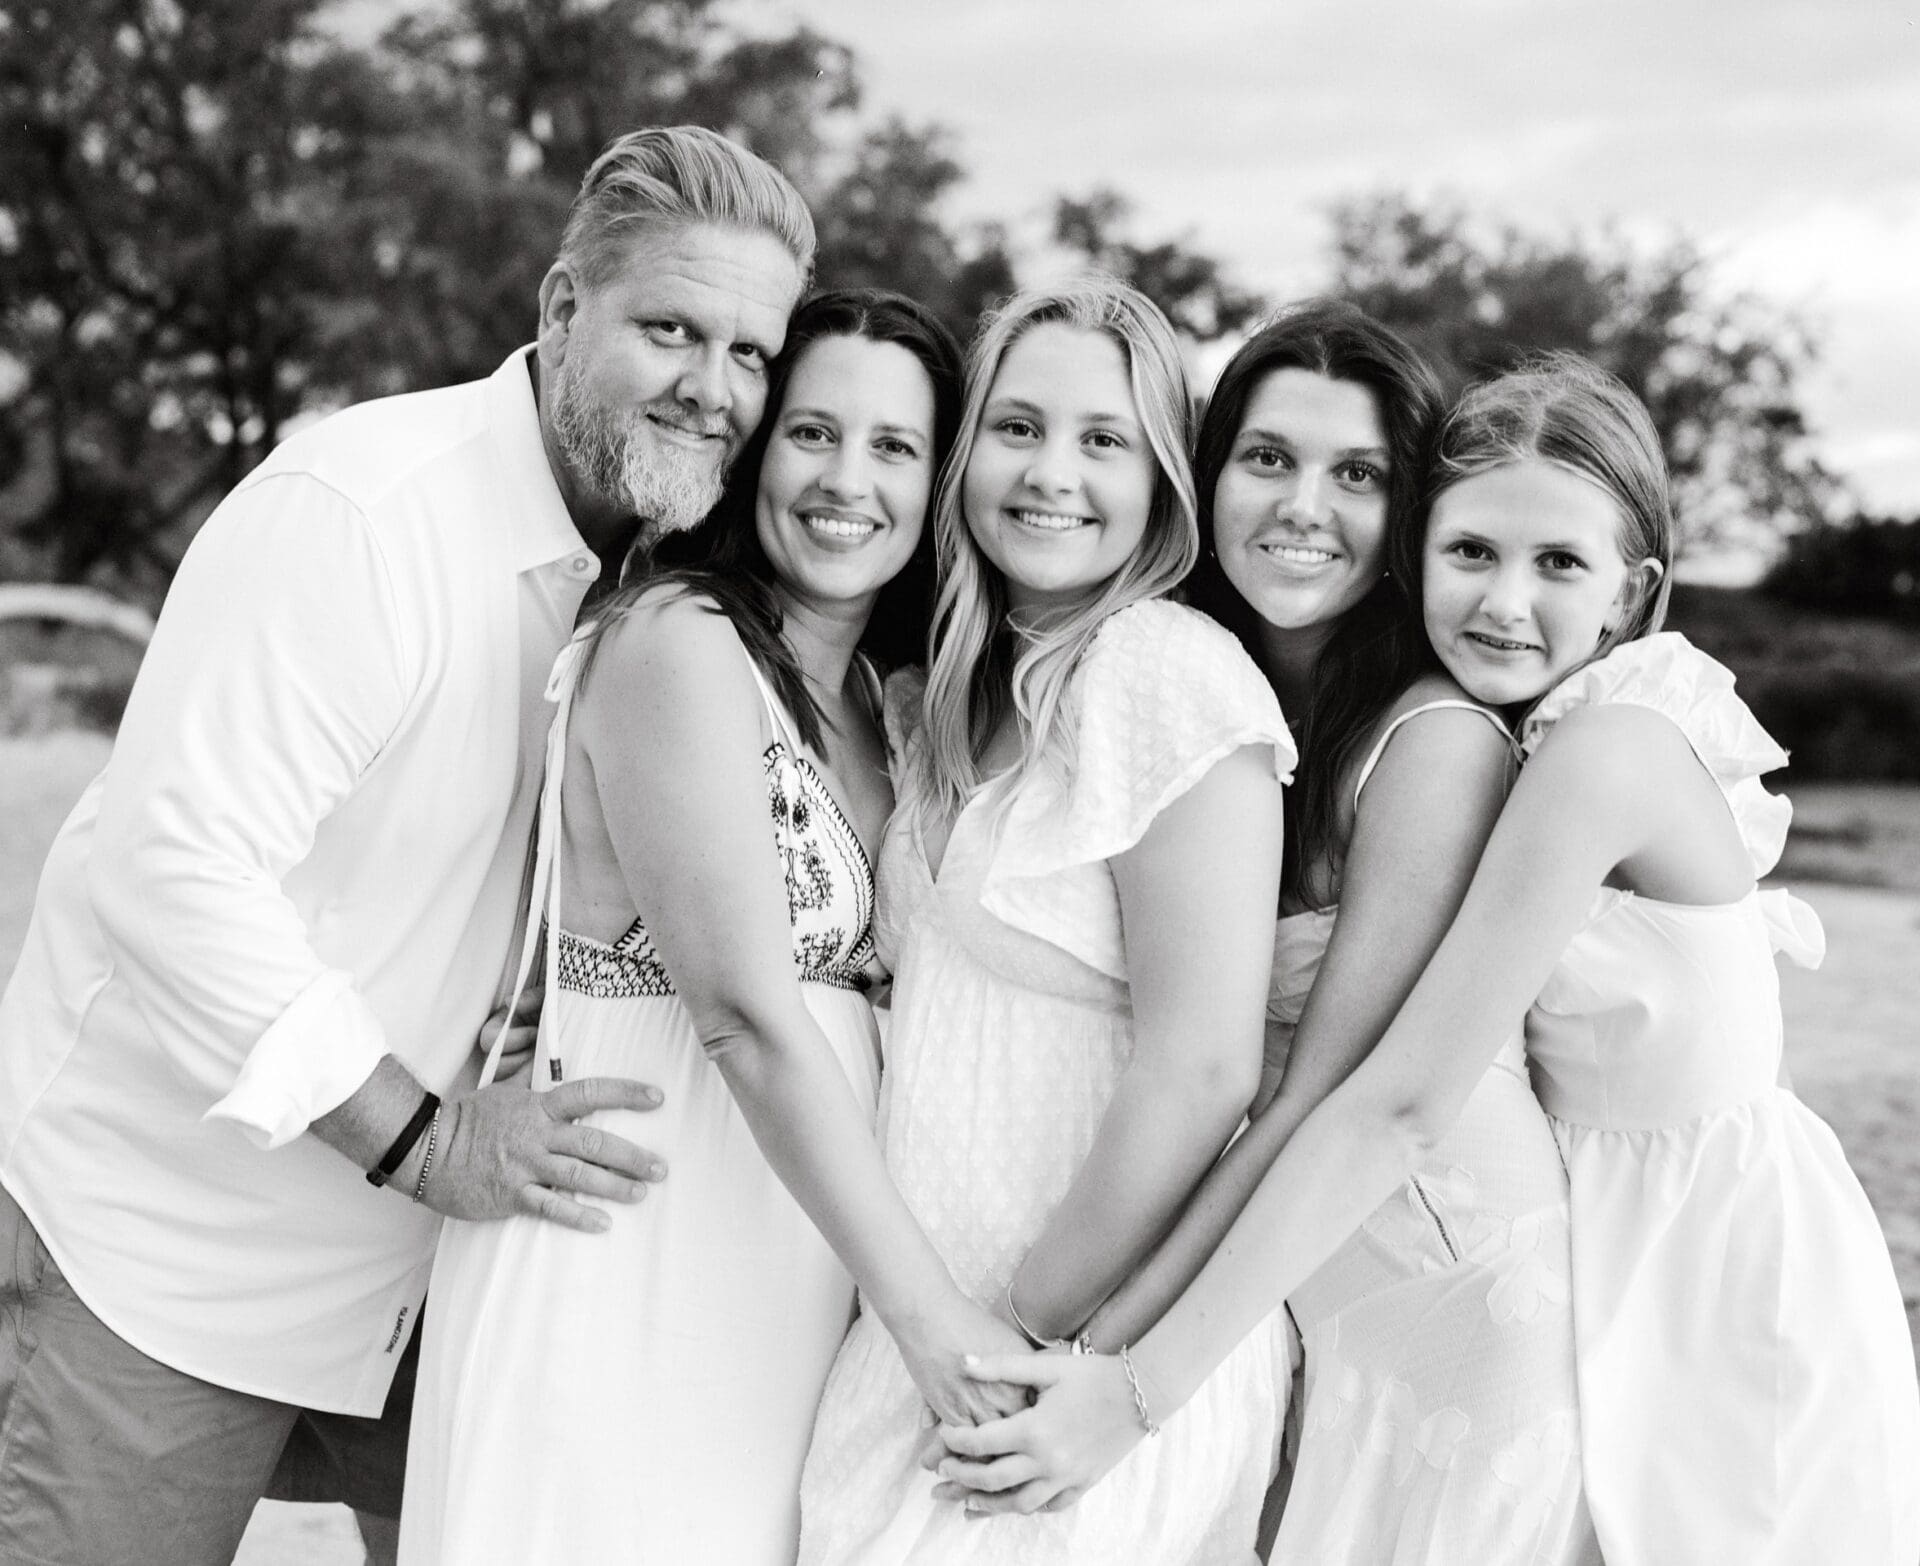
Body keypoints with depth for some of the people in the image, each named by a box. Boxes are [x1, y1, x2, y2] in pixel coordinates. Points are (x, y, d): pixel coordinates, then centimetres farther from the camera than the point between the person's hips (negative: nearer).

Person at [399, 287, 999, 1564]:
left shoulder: (879, 696, 12)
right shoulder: (681, 644, -13)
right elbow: (747, 1014, -20)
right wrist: (937, 1319, -20)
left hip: (803, 1260, 7)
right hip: (634, 1254, -7)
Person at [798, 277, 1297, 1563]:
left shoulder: (1170, 670, -17)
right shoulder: (965, 694, 9)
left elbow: (1202, 1069, -21)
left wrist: (1033, 1334, -15)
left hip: (1094, 1337, -8)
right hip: (935, 1312, 8)